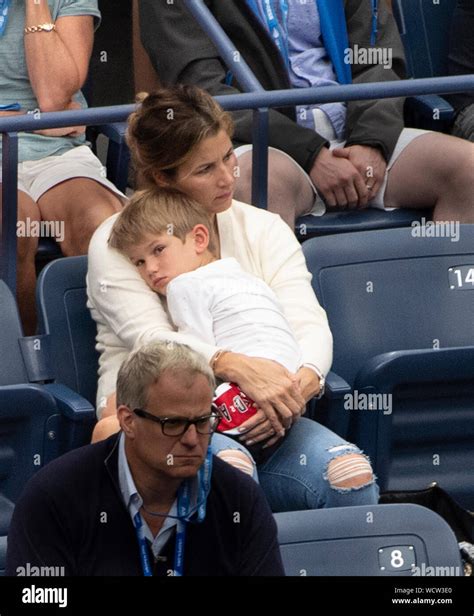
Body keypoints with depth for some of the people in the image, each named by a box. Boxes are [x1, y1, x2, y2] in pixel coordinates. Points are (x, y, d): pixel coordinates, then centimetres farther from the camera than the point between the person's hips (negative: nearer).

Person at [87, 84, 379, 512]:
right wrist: (237, 366, -32)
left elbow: (309, 324, 2)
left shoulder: (264, 229, 14)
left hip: (257, 418, 4)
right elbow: (151, 339, -13)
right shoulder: (116, 244, 3)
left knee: (350, 475, -27)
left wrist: (304, 381, -23)